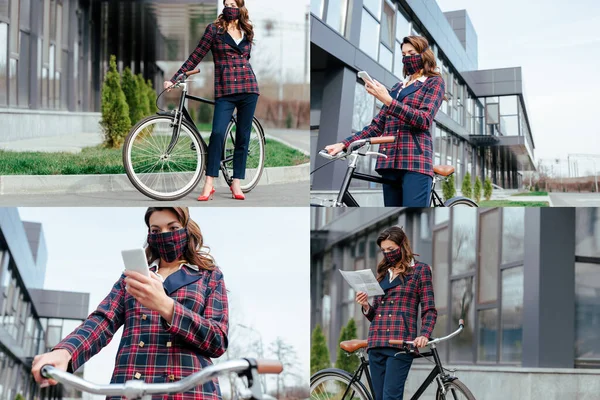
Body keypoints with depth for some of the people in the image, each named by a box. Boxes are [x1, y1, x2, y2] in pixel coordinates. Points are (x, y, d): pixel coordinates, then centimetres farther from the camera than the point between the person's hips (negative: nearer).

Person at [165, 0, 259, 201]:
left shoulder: (248, 31, 11)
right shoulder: (214, 29, 2)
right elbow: (196, 57, 2)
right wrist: (174, 79, -1)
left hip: (248, 89, 3)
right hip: (225, 90, -3)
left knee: (243, 137, 4)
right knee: (218, 133, -17)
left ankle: (236, 183, 11)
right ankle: (209, 184, -13)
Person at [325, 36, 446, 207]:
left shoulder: (434, 82, 7)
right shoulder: (398, 88, 25)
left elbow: (424, 120, -9)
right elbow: (377, 125, 19)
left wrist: (387, 100, -17)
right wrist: (344, 144, 6)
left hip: (415, 163, -7)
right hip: (390, 162, 7)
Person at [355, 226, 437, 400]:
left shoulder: (420, 270, 6)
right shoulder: (383, 273, 21)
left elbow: (429, 310, 2)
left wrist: (424, 335, -15)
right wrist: (366, 306, 1)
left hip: (400, 344, -6)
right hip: (376, 343, 6)